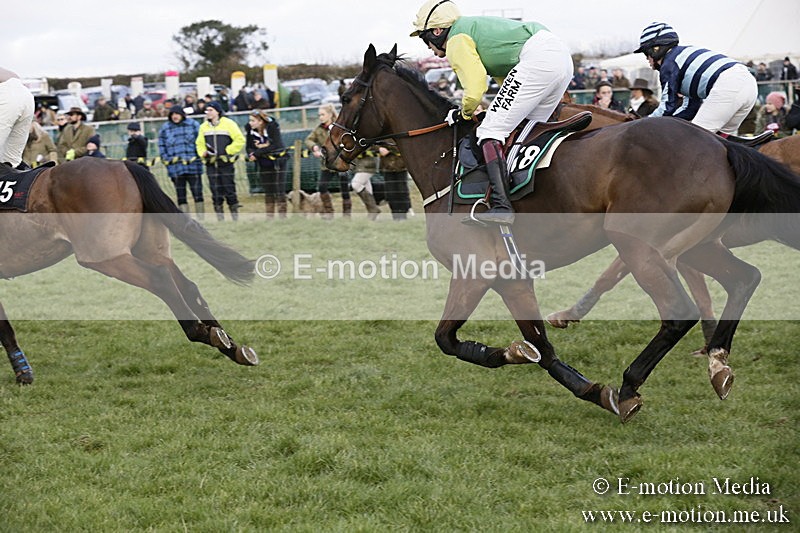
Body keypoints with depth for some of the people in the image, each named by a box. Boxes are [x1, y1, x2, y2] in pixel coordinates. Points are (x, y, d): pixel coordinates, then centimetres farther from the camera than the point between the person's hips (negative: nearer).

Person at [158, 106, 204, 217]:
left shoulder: (193, 125, 4)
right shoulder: (164, 128, 8)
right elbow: (161, 145, 12)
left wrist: (199, 156, -4)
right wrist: (166, 159, 0)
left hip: (193, 165, -1)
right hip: (175, 167, 1)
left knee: (197, 192, -1)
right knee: (180, 194, 3)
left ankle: (201, 217, 5)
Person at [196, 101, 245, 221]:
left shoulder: (229, 124, -2)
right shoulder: (204, 126, 12)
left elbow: (240, 140, -3)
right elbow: (199, 143, 19)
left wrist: (228, 151, -8)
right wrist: (203, 152, -1)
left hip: (226, 163, -4)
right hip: (211, 164, 4)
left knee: (229, 190, -1)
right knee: (216, 192, 3)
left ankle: (235, 216, 7)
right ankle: (220, 218, 8)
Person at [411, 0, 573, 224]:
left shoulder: (456, 40, 2)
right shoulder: (474, 26, 31)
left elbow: (475, 89, -7)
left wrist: (463, 113, 11)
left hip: (537, 58, -10)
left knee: (490, 130, -9)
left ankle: (501, 204, -21)